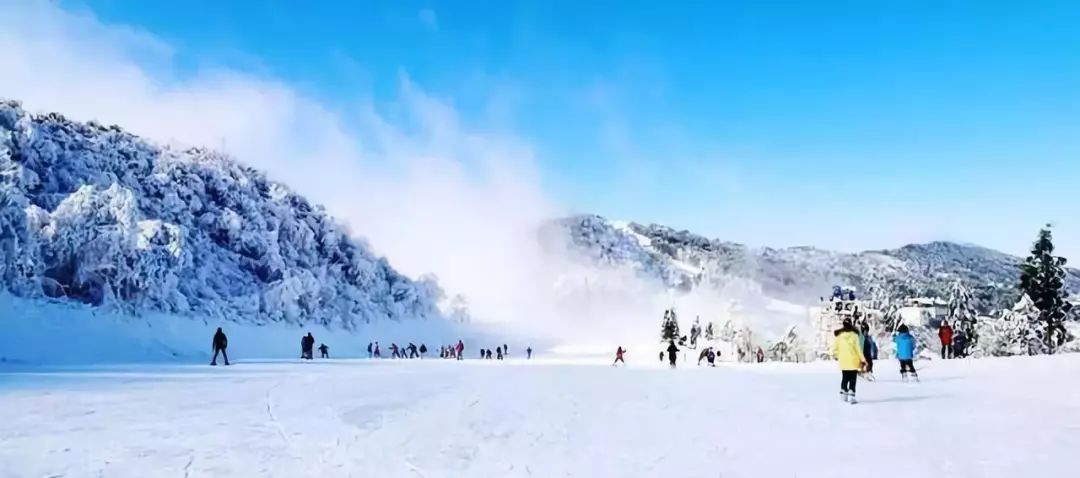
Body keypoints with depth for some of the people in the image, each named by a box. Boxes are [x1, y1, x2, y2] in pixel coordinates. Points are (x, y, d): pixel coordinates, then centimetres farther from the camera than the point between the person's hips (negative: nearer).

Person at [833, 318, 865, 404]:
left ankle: (843, 395, 21)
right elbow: (858, 348, -9)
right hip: (853, 361, -3)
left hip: (843, 361, 3)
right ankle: (851, 396, -5)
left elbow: (835, 347, 5)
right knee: (853, 379, 1)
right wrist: (862, 359, -3)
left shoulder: (838, 335, -1)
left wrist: (836, 355, 25)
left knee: (844, 378, 18)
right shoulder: (854, 334, -10)